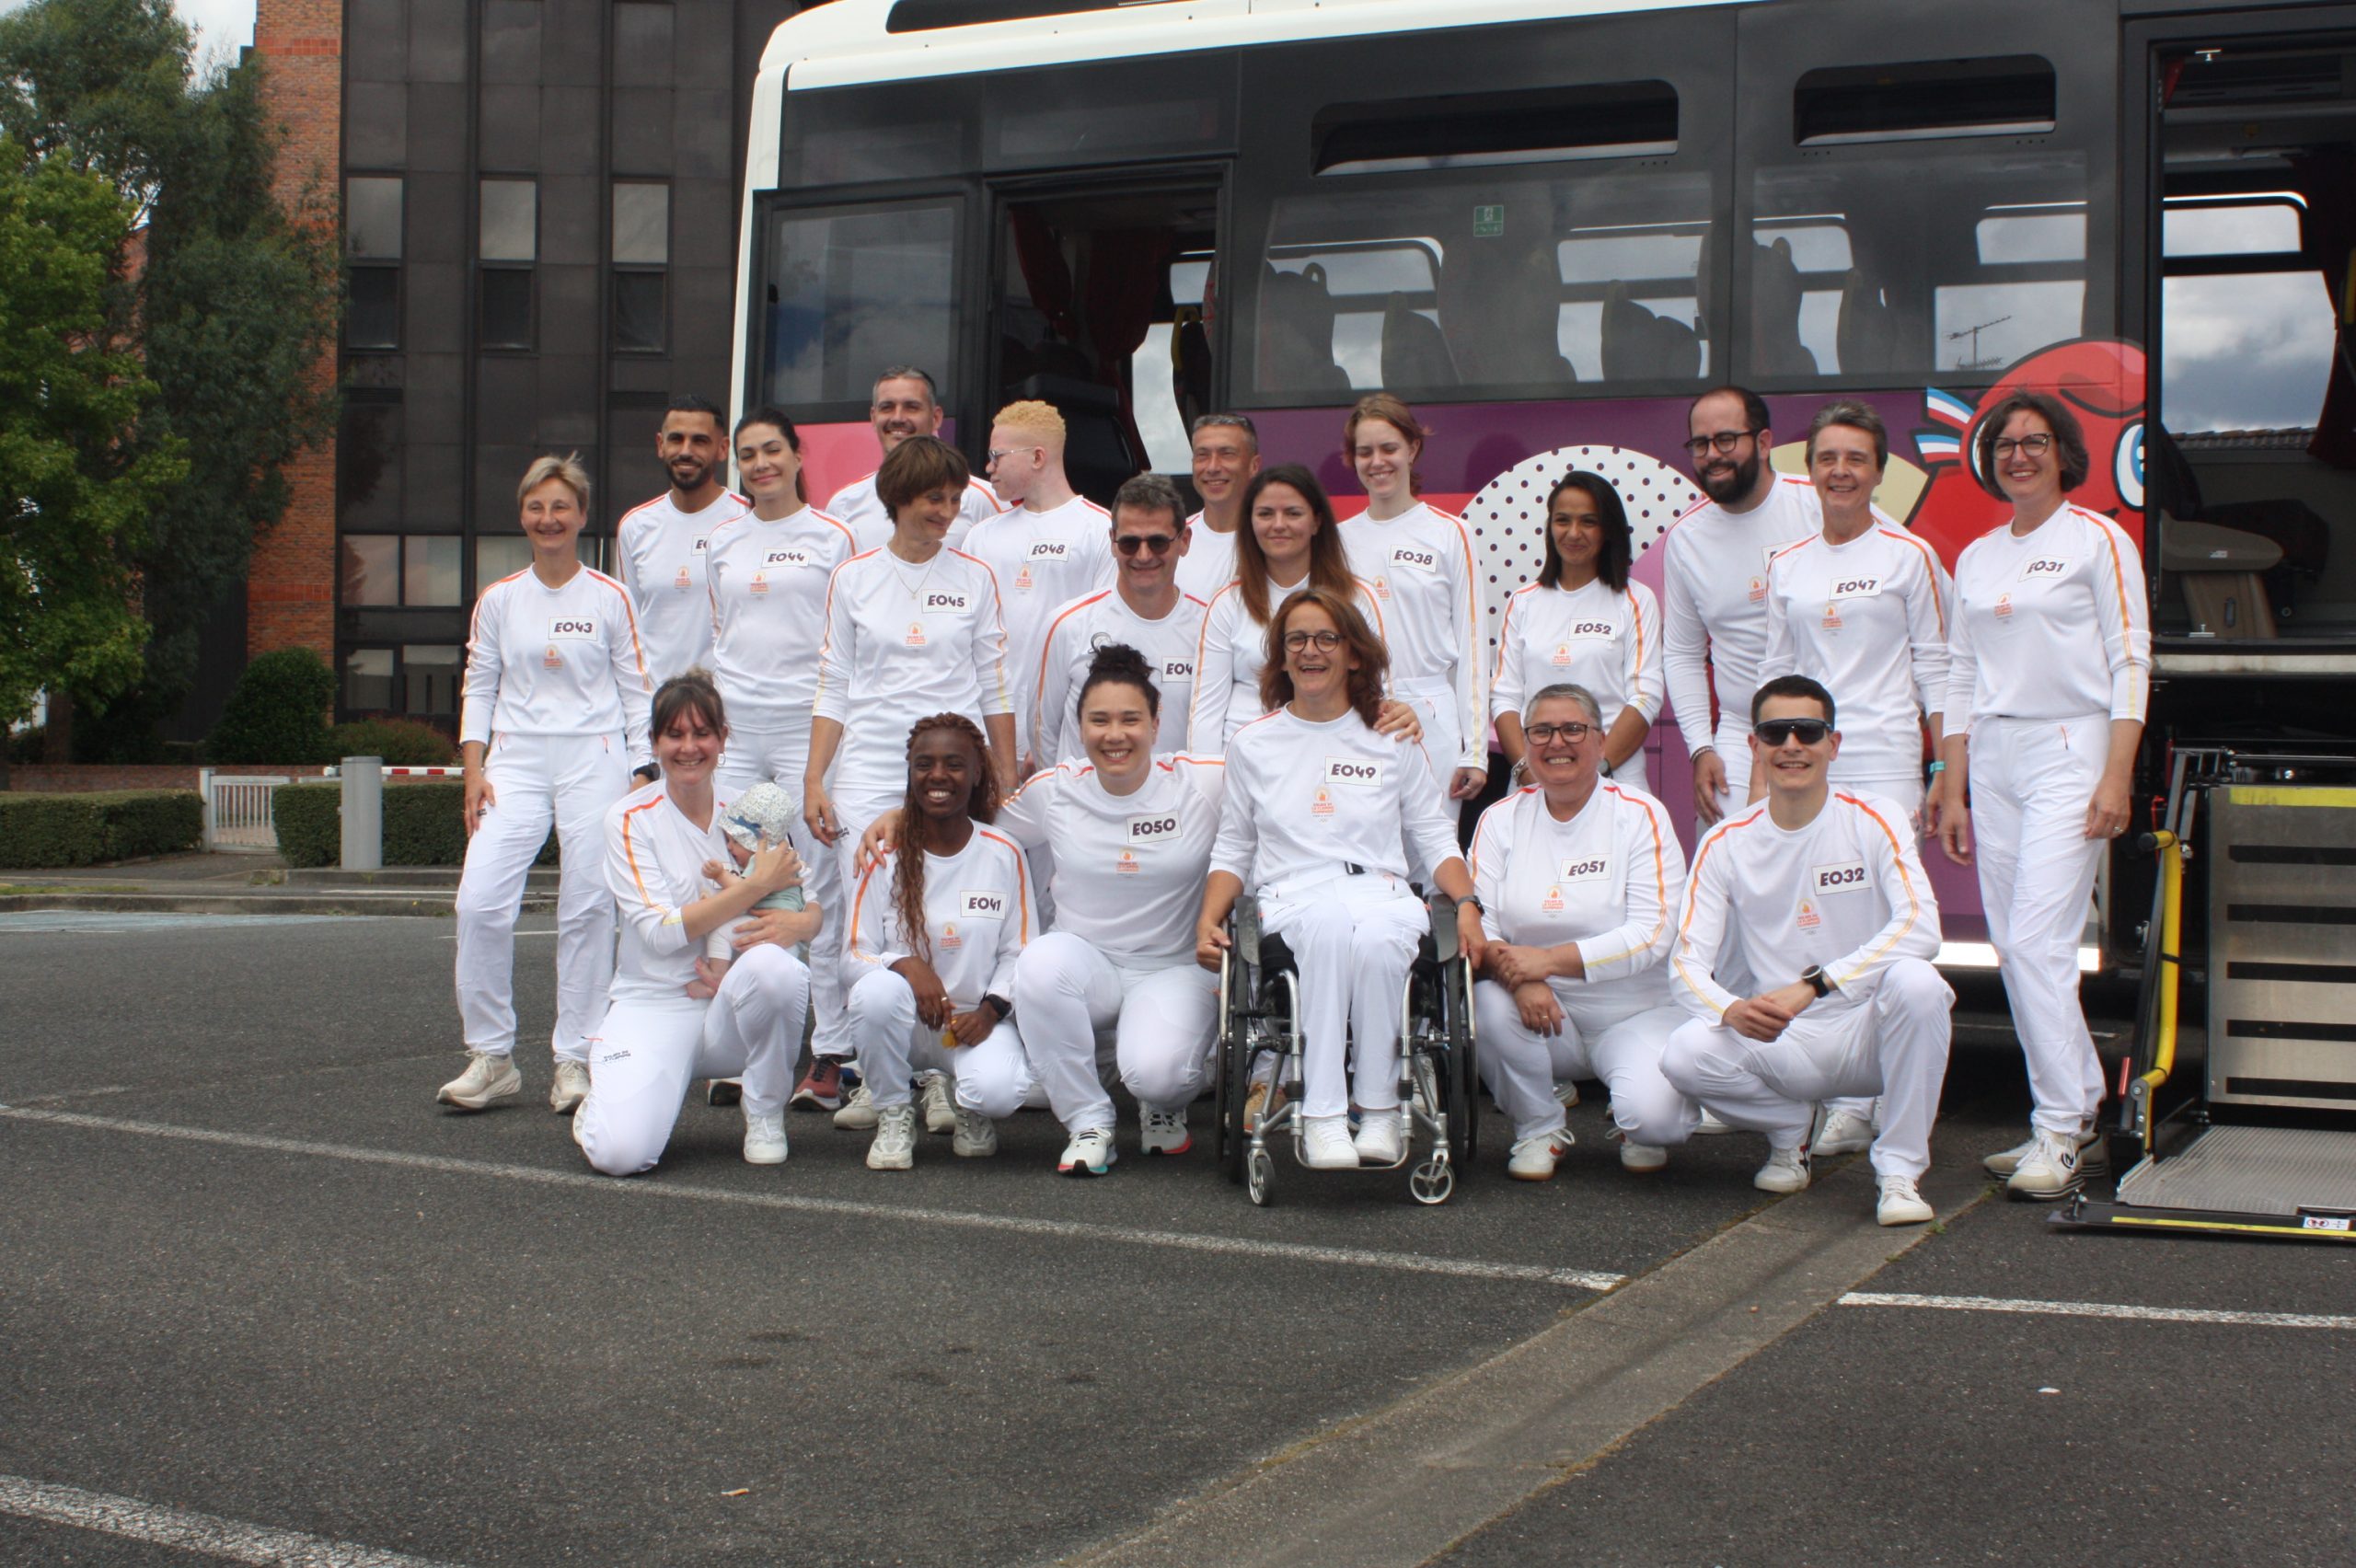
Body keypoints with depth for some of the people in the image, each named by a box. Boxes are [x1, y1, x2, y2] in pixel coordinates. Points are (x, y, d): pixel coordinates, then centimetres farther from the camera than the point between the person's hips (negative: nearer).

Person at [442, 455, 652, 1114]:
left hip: (594, 762, -1)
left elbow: (637, 690, 6)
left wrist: (643, 772, -1)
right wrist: (474, 770, 2)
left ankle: (575, 1061, 6)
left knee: (587, 910, -4)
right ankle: (491, 1057, 0)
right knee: (480, 902, -12)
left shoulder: (610, 598, 5)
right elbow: (479, 689, 12)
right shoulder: (497, 600, 10)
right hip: (516, 762, 2)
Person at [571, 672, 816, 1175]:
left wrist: (800, 921, -22)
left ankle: (765, 1114, -8)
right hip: (653, 1006, -2)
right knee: (620, 1153, -28)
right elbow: (662, 932, -14)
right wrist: (758, 884, -17)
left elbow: (813, 904, 4)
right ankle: (607, 1098, 12)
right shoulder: (630, 818, -3)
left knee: (775, 965, -35)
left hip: (732, 1003, 2)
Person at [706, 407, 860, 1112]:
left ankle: (832, 1052, -3)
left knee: (822, 882, -7)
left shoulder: (832, 537, 3)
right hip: (733, 729, 4)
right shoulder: (722, 542, 16)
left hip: (808, 724, -4)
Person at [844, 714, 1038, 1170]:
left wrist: (989, 1010, -17)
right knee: (877, 990, -35)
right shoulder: (887, 856, -2)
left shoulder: (1005, 856, -1)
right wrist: (903, 965, -25)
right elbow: (853, 958, -4)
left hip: (978, 1022, -1)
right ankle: (894, 1115, -8)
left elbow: (1019, 953, 1)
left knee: (999, 1088, -34)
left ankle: (973, 1113, 8)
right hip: (906, 1025, 1)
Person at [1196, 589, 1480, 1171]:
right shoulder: (1253, 744, 17)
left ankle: (1380, 1106, -25)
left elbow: (1434, 837, 15)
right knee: (1332, 921, -39)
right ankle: (1321, 1116, -39)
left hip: (1384, 893, 0)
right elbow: (1233, 849, 19)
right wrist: (1208, 921, 2)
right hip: (1292, 899, 0)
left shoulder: (1392, 737, 15)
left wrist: (1467, 906, -3)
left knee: (1374, 938, -39)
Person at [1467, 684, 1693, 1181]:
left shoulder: (1640, 815, -5)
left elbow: (1654, 934, -14)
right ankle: (1538, 1127, -3)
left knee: (1652, 1116, -29)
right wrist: (1518, 976, -27)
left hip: (1638, 1013, -3)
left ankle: (1634, 1125, 12)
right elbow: (1476, 921, -4)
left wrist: (1549, 959, -24)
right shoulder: (1502, 819, 4)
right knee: (1488, 1003, -30)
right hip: (1545, 1014, 3)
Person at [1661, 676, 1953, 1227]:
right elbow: (1686, 962, -5)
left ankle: (1899, 1171, -15)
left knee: (1914, 981, -34)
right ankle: (1789, 1128, 7)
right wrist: (1733, 1010, -29)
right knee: (1686, 1054, -27)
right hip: (1780, 1043, 2)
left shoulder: (1873, 820, -5)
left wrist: (1811, 986, -31)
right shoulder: (1726, 844, 1)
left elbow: (1920, 928, -21)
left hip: (1868, 1035, -1)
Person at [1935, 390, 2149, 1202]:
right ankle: (2083, 1117, 15)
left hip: (2070, 751, -6)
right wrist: (1953, 790, 11)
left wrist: (2117, 776, -14)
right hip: (1992, 759, 6)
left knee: (2037, 942, -15)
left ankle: (2059, 1133, -9)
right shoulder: (1974, 558, 15)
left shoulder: (2098, 541, -1)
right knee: (2016, 949, 5)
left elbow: (2130, 662, -5)